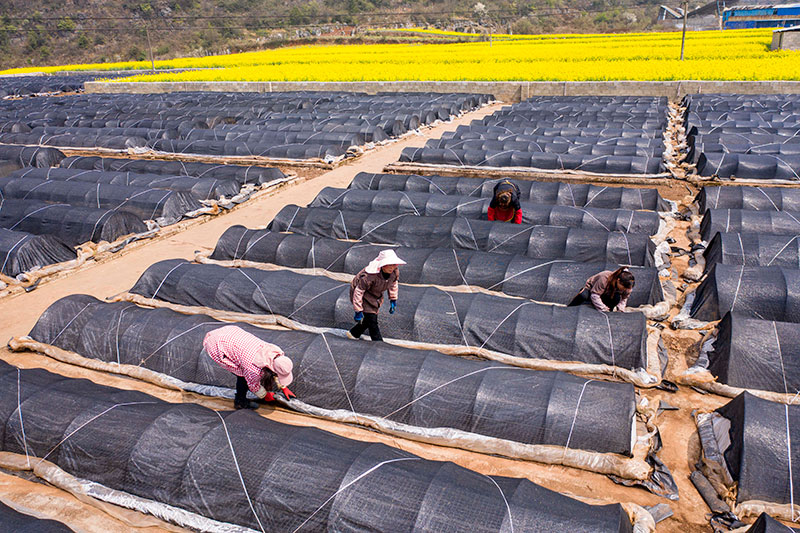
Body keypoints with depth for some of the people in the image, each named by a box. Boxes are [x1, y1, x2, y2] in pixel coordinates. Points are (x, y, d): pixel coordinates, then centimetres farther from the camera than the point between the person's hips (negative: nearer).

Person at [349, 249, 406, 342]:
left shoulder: (395, 272, -19)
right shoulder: (370, 275, -40)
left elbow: (393, 283, 5)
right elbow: (358, 291, -31)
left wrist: (393, 300, 9)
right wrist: (358, 311, -27)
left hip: (376, 295, 7)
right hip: (363, 294, -7)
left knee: (371, 318, 14)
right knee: (371, 319, -15)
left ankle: (354, 334, 37)